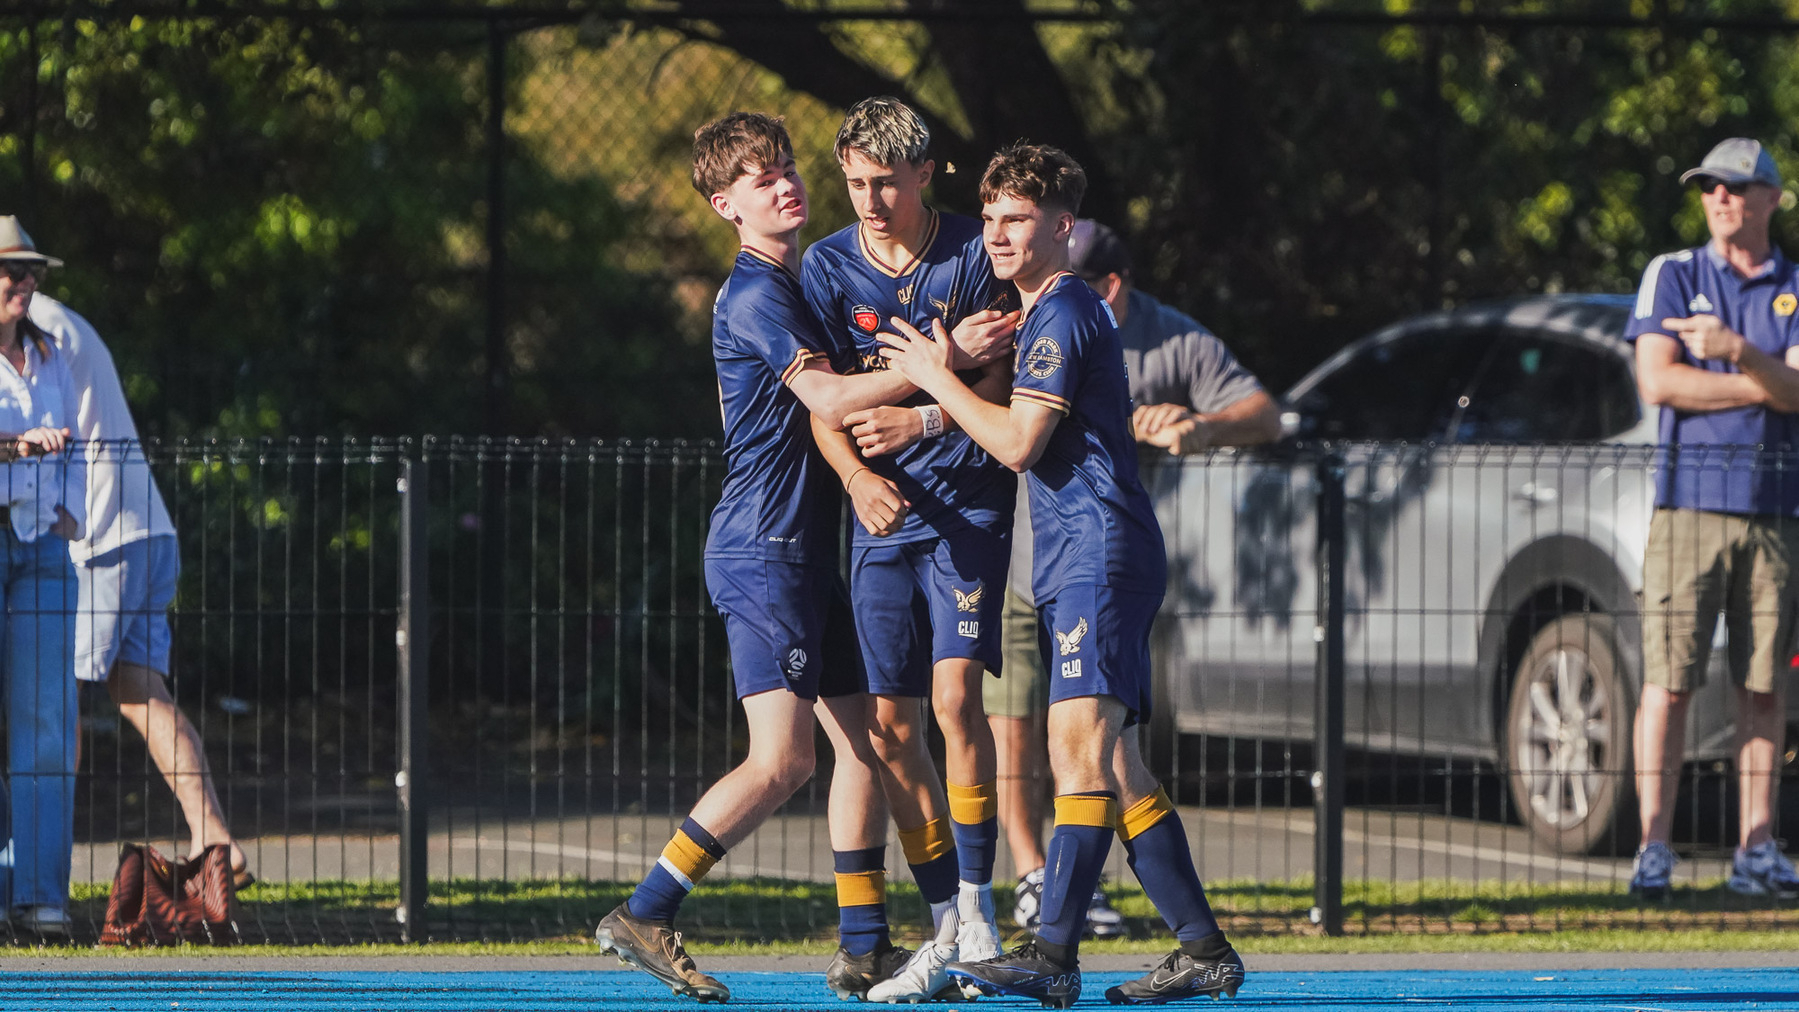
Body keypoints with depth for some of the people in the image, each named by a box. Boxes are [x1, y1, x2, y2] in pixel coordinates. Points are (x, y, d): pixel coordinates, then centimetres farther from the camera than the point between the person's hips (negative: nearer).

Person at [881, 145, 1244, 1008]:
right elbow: (1016, 433, 31)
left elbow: (1018, 443, -15)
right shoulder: (1043, 314, 23)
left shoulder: (1062, 313, -9)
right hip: (1074, 561, 11)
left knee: (1081, 742, -20)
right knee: (1114, 767, 9)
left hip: (1099, 550, -11)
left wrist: (936, 378, -4)